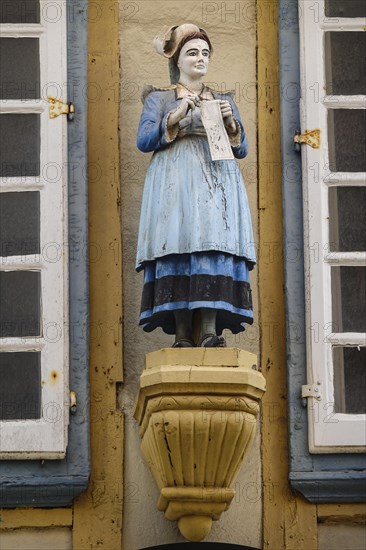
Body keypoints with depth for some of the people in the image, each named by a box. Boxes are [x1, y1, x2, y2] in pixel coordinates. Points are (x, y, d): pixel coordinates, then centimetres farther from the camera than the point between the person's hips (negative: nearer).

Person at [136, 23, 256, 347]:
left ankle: (210, 330, -26)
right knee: (178, 249, -18)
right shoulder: (159, 98, 16)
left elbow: (242, 149, 16)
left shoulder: (223, 100, 23)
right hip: (175, 183, -2)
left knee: (215, 246, -17)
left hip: (216, 183, 2)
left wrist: (230, 122, -2)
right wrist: (177, 116, -8)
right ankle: (182, 333, -22)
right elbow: (143, 141, 2)